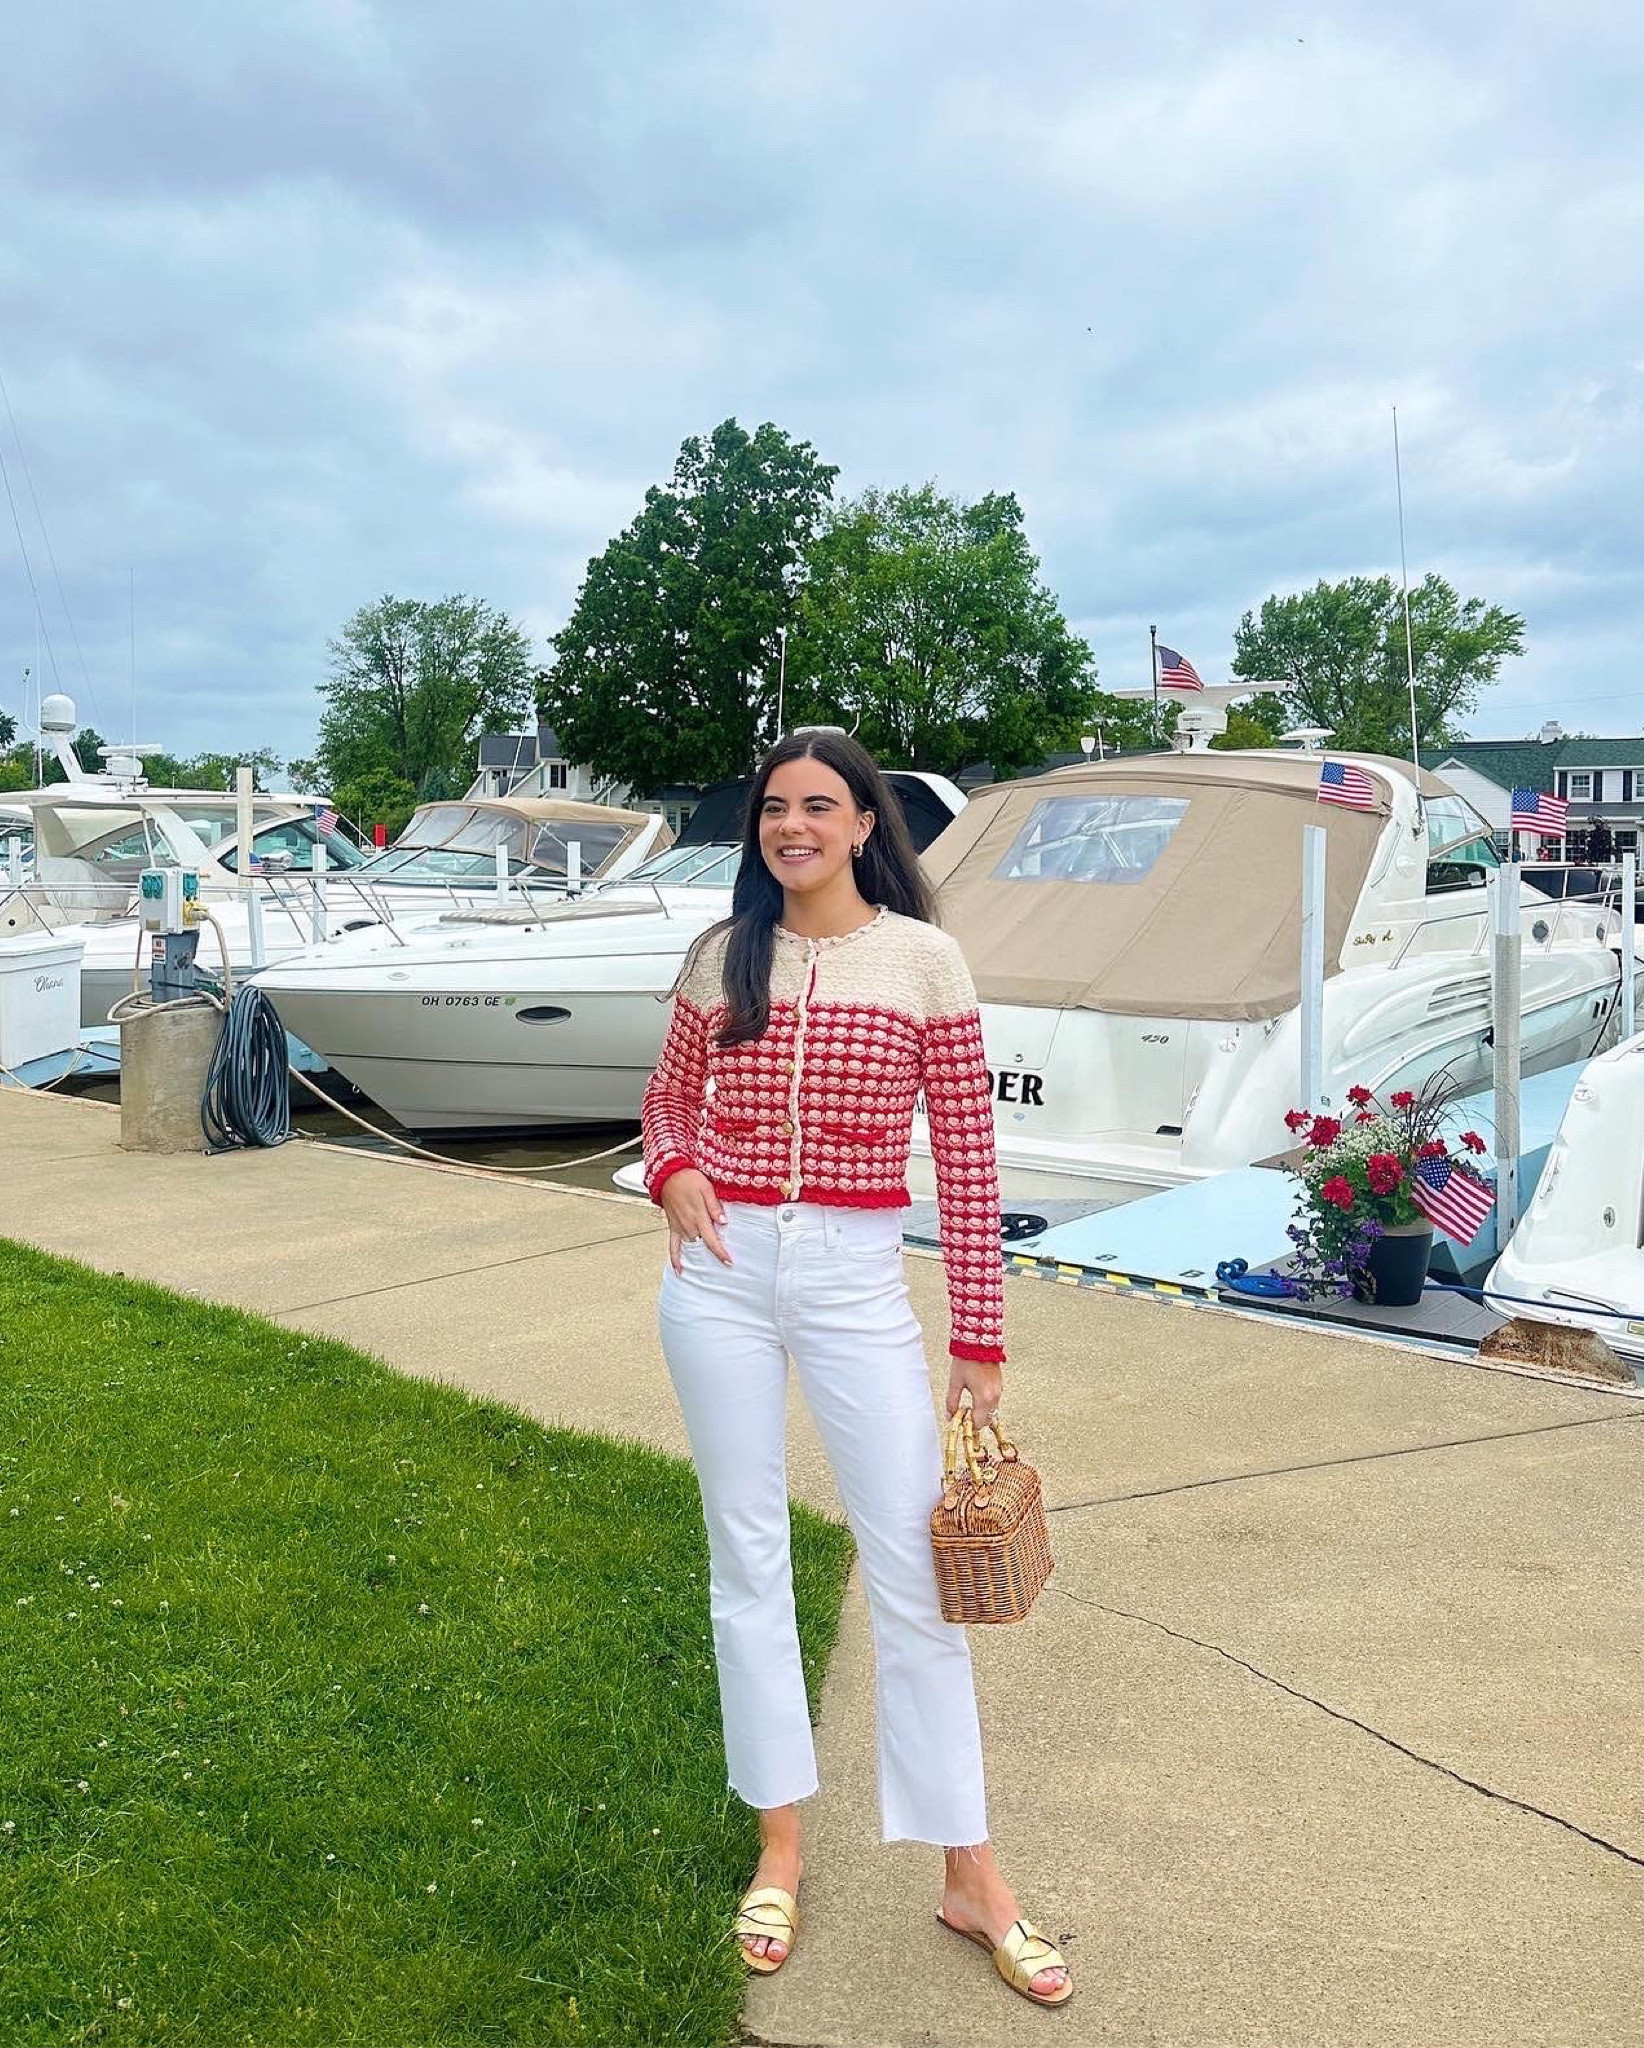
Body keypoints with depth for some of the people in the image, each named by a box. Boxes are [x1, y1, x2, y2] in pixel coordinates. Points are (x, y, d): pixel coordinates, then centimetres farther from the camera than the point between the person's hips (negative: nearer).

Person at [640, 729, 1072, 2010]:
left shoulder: (923, 958, -4)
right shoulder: (722, 954, 3)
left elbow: (967, 1159, -3)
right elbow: (669, 1096, 17)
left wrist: (982, 1344, -3)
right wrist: (672, 1172, -7)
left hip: (856, 1278, -2)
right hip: (722, 1275, 3)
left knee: (913, 1566, 2)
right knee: (747, 1555, 11)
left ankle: (972, 1876, 19)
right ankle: (781, 1846, 29)